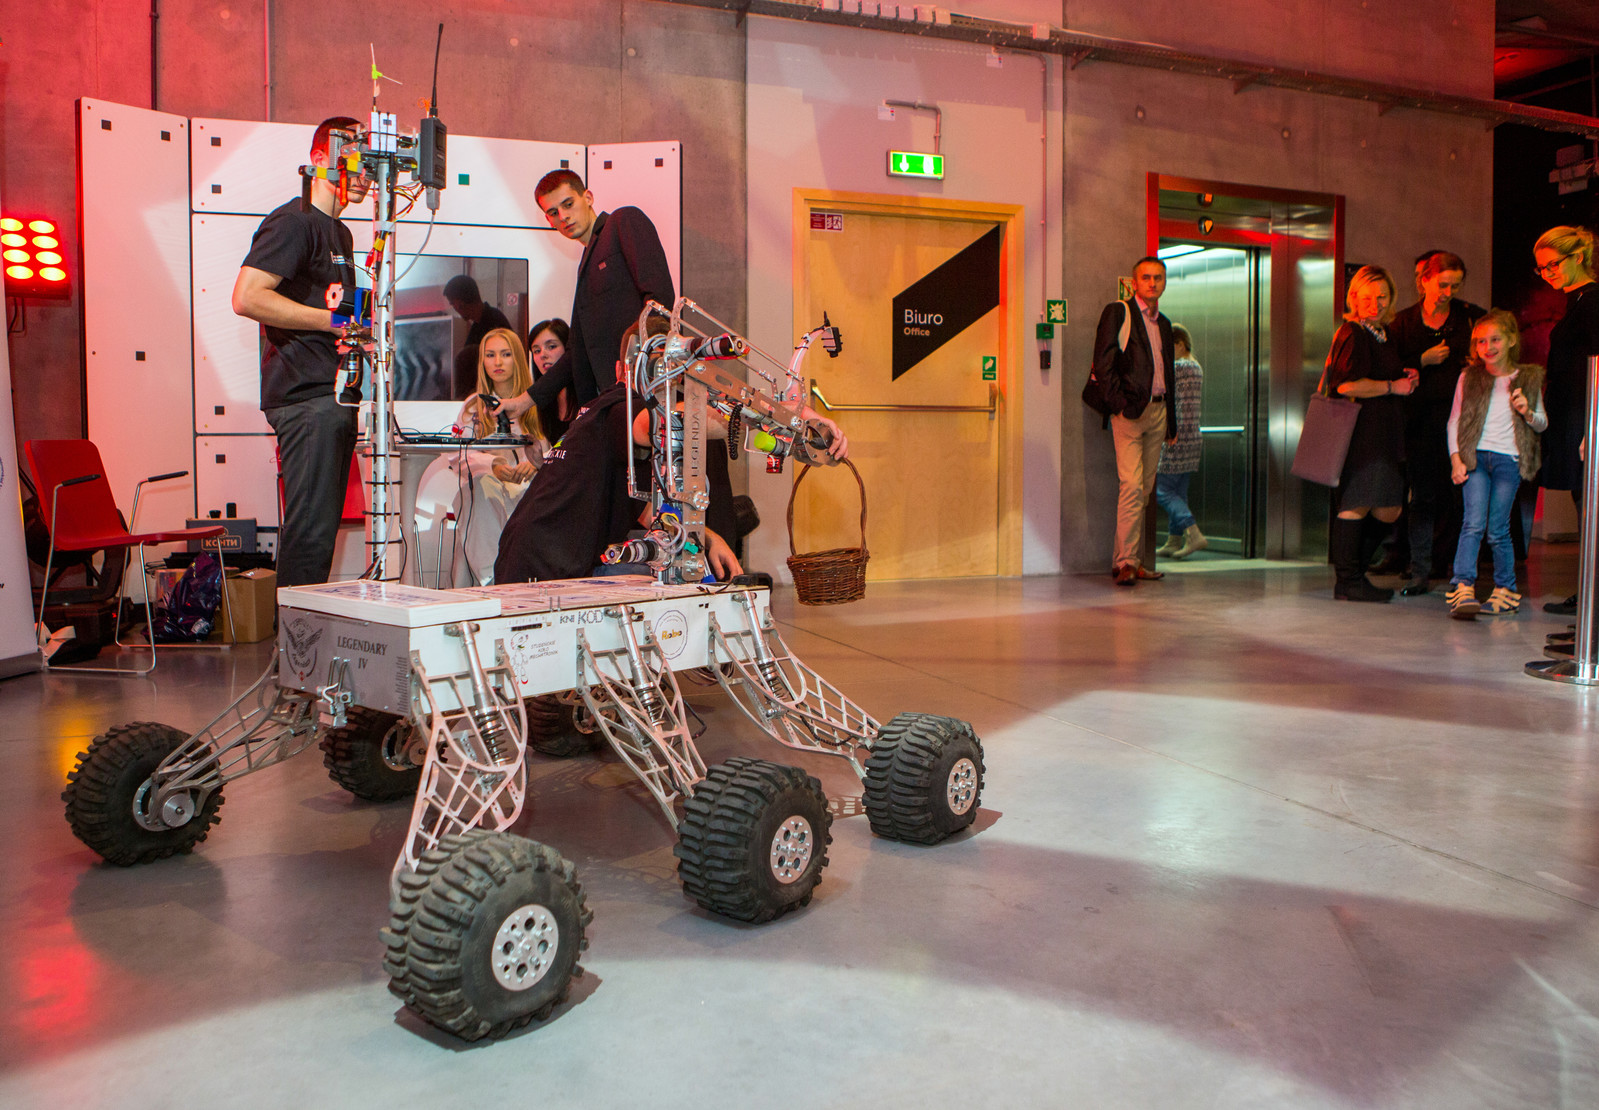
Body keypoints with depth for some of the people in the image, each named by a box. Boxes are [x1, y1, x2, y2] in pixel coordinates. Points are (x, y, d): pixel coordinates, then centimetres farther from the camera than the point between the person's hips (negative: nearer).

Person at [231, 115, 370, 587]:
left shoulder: (339, 232, 23)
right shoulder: (293, 222, -7)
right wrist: (333, 320, -17)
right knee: (310, 529, -11)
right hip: (306, 396, -10)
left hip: (335, 397, 10)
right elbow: (247, 297, -19)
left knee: (322, 527, 11)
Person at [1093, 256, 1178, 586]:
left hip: (1157, 411, 6)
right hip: (1129, 411, -6)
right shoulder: (1117, 312, 0)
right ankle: (1125, 562, -13)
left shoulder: (1164, 324, 20)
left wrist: (1172, 422, 20)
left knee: (1145, 489, 6)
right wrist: (1118, 401, -14)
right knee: (1131, 485, -14)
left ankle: (1132, 560, 12)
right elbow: (1103, 360, -8)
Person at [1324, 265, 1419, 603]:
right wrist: (1394, 386, -11)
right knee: (1357, 505, -7)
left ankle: (1354, 573, 19)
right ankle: (1348, 582, -1)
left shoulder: (1382, 333, 20)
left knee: (1389, 512, 9)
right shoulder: (1352, 334, -10)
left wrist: (1406, 376, 13)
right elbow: (1347, 385, -21)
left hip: (1383, 433, 10)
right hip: (1359, 432, -10)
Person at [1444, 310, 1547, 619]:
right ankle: (1462, 588, -18)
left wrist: (1528, 413, -9)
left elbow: (1543, 423, 14)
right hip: (1475, 456, 0)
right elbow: (1454, 421, 9)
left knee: (1498, 530, 0)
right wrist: (1456, 459, -2)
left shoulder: (1529, 378, 9)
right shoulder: (1469, 377, 9)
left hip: (1509, 460, 0)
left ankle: (1505, 590, 15)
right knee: (1474, 523, -14)